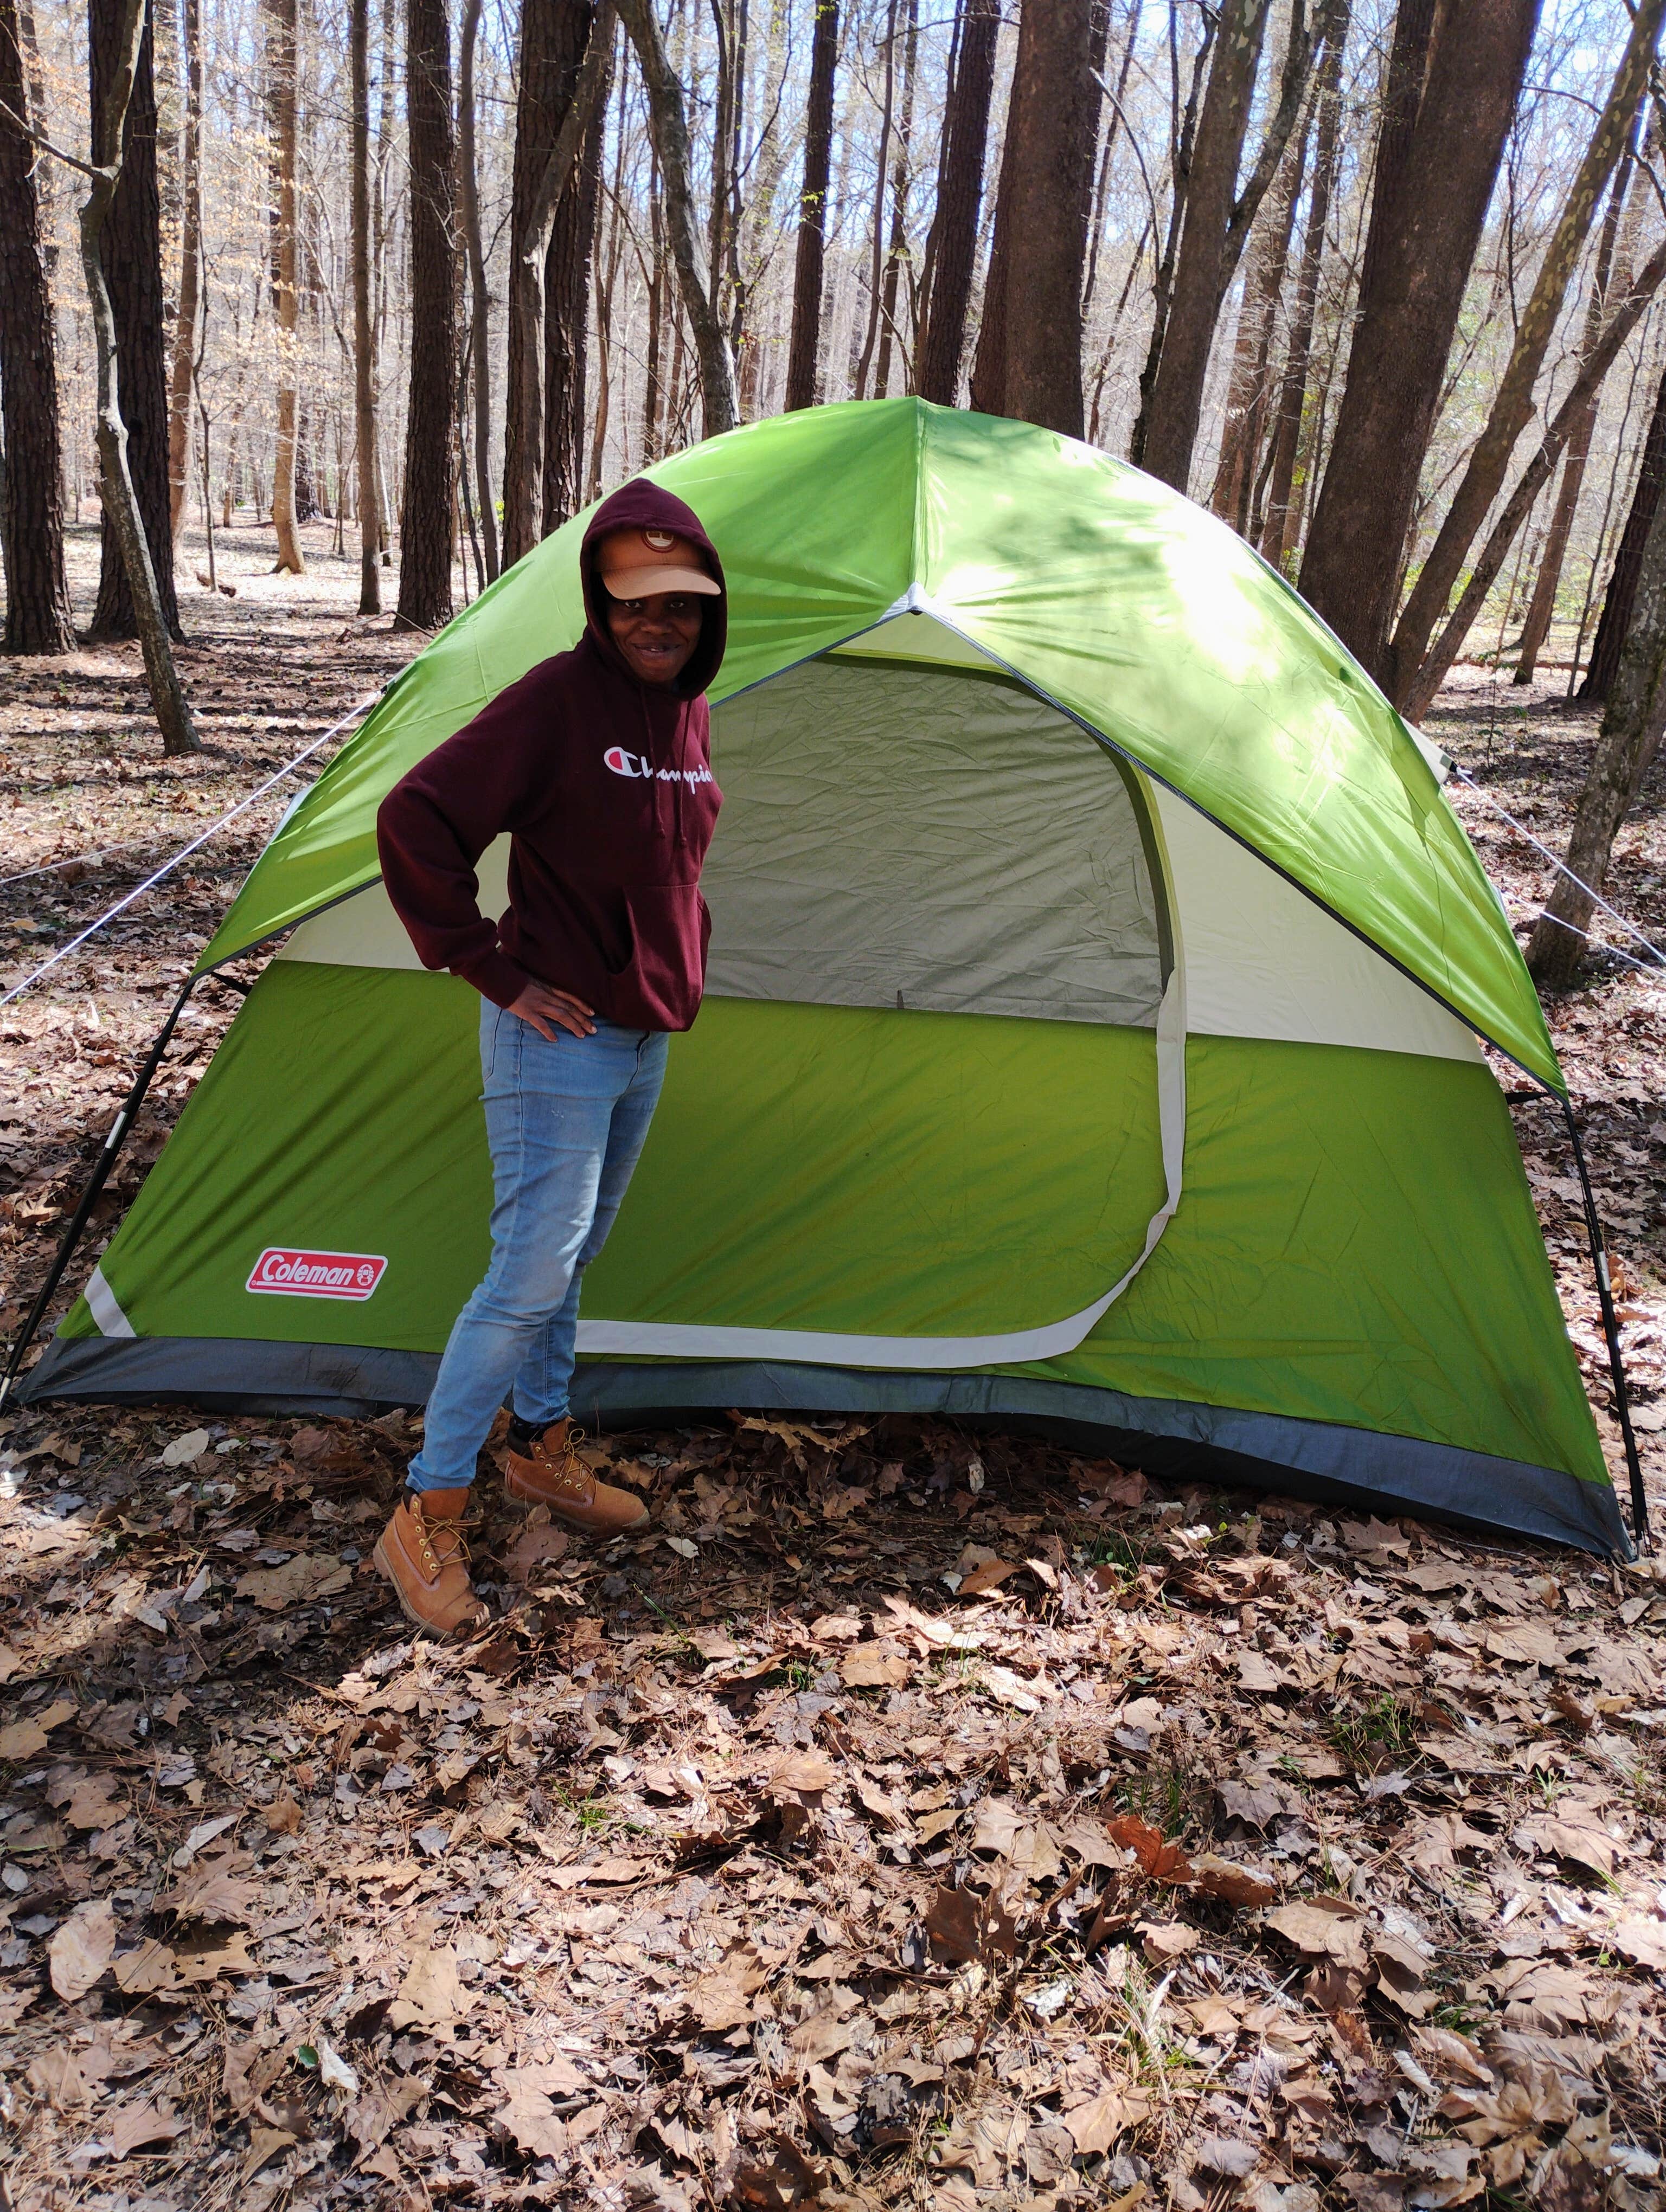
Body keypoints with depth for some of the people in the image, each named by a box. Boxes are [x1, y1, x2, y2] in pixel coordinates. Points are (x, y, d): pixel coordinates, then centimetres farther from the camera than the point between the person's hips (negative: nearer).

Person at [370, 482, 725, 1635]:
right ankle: (426, 1520, 6)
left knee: (573, 1255, 19)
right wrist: (493, 972, -18)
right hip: (558, 1039, -8)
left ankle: (544, 1450, 37)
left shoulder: (691, 715, 9)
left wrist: (677, 973, 15)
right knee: (533, 1271, -7)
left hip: (646, 1041, 8)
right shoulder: (559, 698, -15)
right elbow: (417, 822, -20)